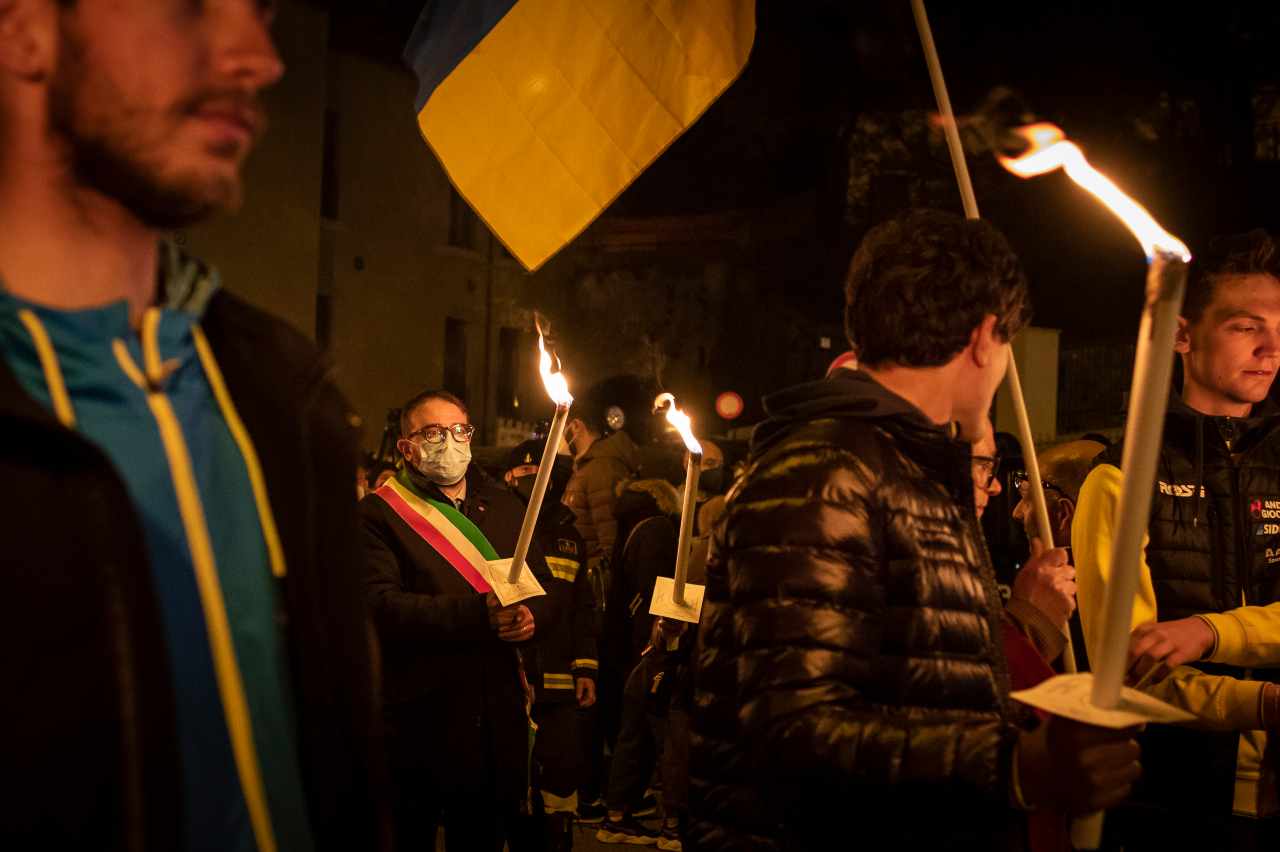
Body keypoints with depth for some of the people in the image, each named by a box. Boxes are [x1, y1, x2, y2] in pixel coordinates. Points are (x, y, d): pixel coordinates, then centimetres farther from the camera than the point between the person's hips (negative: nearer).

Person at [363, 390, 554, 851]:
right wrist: (478, 614, -26)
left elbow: (545, 589, 11)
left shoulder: (505, 506, 12)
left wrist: (532, 615, -13)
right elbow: (380, 605, -19)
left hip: (498, 721, 5)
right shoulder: (379, 514, -6)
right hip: (419, 722, -5)